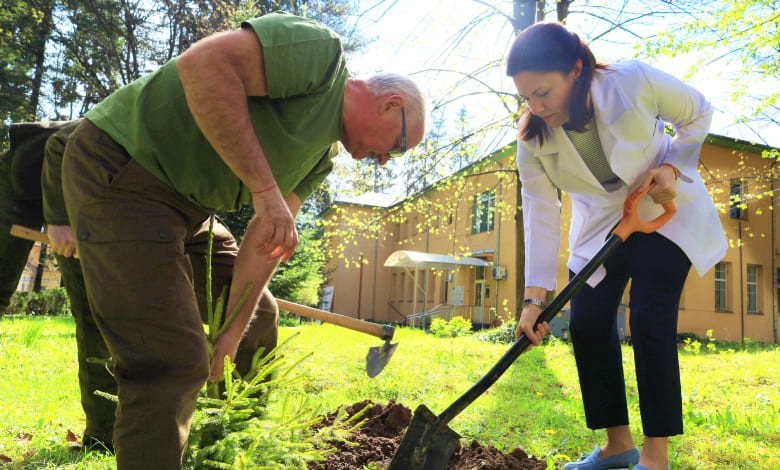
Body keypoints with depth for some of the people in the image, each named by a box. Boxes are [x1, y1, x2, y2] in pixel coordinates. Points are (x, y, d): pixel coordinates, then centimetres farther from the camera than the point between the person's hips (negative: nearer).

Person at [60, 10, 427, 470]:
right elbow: (203, 63, -28)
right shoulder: (322, 51, -14)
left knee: (259, 325, 16)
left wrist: (232, 333, 4)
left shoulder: (322, 156, 12)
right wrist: (265, 187, -28)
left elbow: (266, 242, 9)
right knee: (173, 361, -16)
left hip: (185, 206, 10)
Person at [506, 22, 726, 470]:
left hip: (666, 211, -3)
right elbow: (541, 217, -19)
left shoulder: (636, 81, -28)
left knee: (650, 320, -14)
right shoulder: (532, 139, -20)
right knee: (587, 325, -3)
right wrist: (535, 298, -24)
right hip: (600, 225, 4)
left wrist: (673, 167, -24)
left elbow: (698, 113, -8)